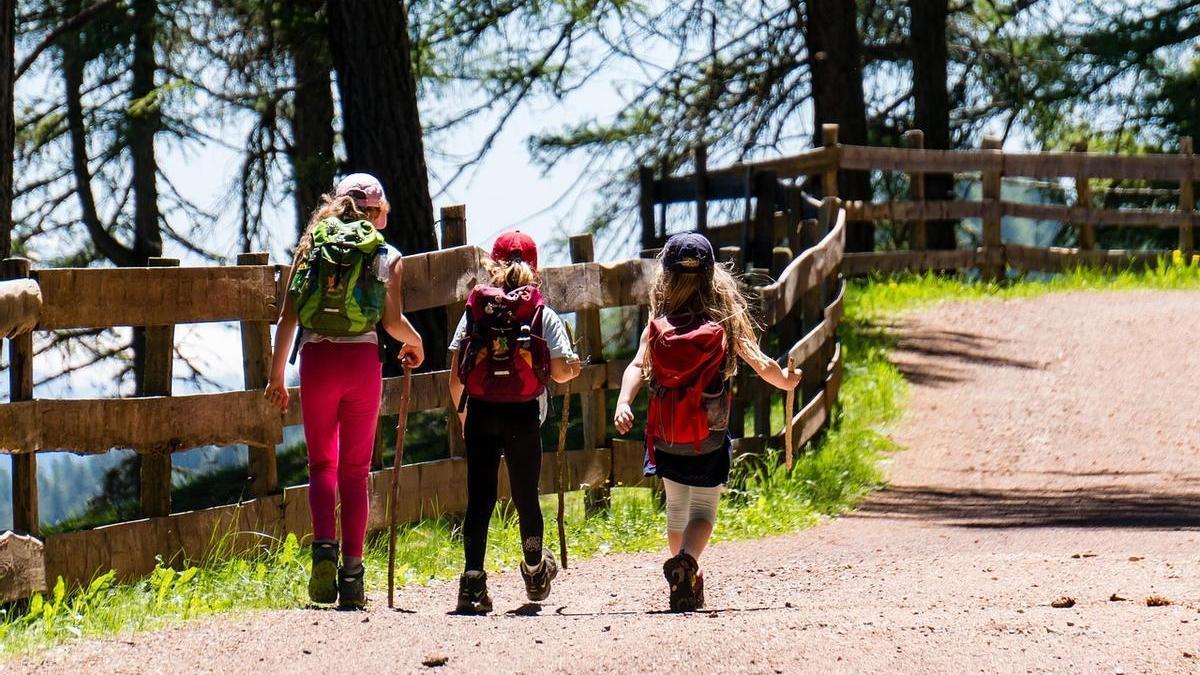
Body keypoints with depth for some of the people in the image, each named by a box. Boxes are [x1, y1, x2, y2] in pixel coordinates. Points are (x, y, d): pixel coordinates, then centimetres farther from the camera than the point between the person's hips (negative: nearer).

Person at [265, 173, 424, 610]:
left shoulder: (310, 247, 9)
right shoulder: (387, 257, 5)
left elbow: (288, 317, 4)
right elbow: (393, 322, -5)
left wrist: (277, 375, 8)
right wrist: (414, 344, 17)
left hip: (317, 360, 1)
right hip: (363, 361, -1)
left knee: (322, 463, 8)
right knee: (355, 469, 8)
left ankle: (324, 547, -17)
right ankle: (352, 571, 4)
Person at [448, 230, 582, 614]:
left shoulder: (474, 312, 5)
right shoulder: (544, 316, 1)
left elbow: (455, 376, 3)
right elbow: (562, 370, -6)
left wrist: (463, 412, 19)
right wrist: (573, 367, 18)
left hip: (480, 413, 1)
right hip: (524, 415, -1)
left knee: (479, 498, 0)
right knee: (526, 496, 15)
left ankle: (473, 581, -12)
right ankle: (535, 574, 33)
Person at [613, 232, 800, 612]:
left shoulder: (658, 327, -2)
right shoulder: (726, 324, -5)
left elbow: (637, 366, -15)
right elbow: (761, 365, -2)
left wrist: (623, 403, -25)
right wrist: (785, 381, 17)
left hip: (666, 439, 2)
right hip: (709, 439, -2)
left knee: (676, 507, 21)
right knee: (703, 510, 2)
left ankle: (684, 575, 31)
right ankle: (686, 560, -27)